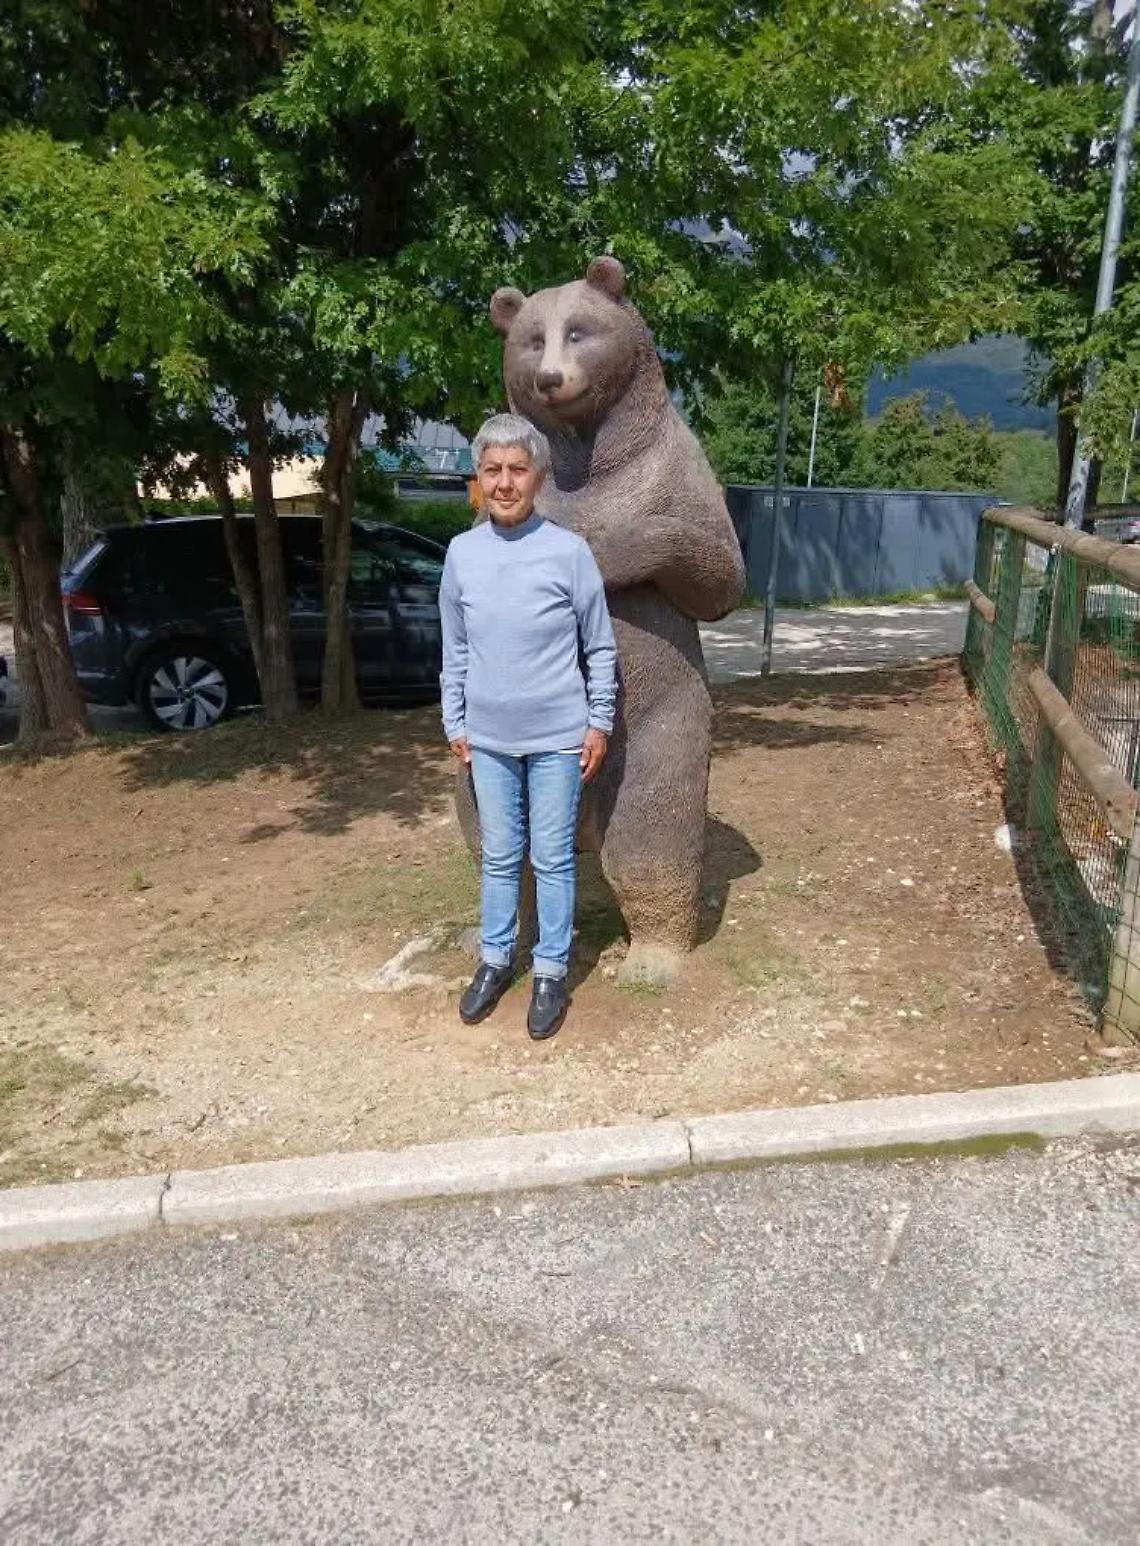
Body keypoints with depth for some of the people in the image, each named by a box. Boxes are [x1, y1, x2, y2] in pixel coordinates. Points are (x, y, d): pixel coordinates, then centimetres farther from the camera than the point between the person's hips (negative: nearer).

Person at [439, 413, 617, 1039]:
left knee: (552, 859, 7)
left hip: (557, 737, -3)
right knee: (499, 856, 15)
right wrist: (455, 724, 9)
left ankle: (551, 972, 22)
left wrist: (600, 723, -2)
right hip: (489, 739, 3)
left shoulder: (569, 552, -9)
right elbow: (454, 651, 8)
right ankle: (495, 959, 32)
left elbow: (600, 648, -2)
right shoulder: (461, 553, 0)